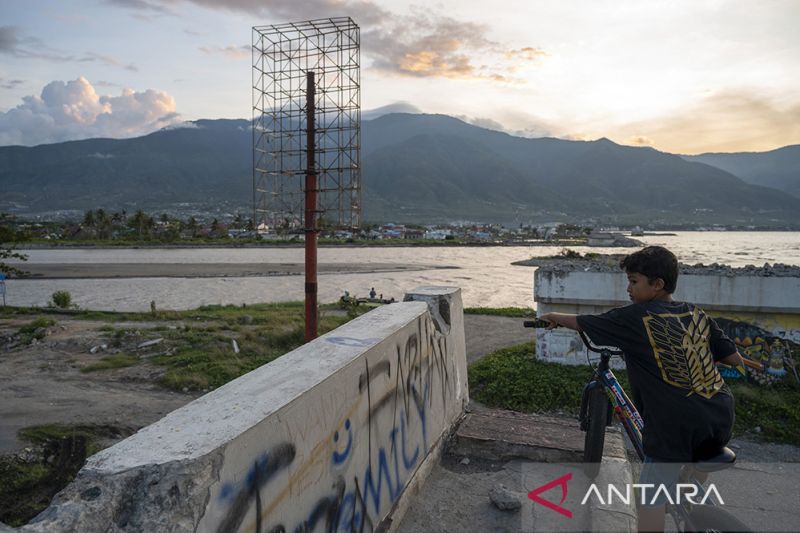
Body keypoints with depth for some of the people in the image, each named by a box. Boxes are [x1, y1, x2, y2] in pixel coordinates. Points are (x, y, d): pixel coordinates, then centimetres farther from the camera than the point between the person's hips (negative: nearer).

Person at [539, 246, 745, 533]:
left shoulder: (635, 317, -4)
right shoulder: (697, 314, 10)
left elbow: (582, 322, 7)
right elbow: (735, 358, 15)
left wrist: (554, 317, 26)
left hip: (675, 424, -7)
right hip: (722, 418, 7)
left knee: (650, 501, 4)